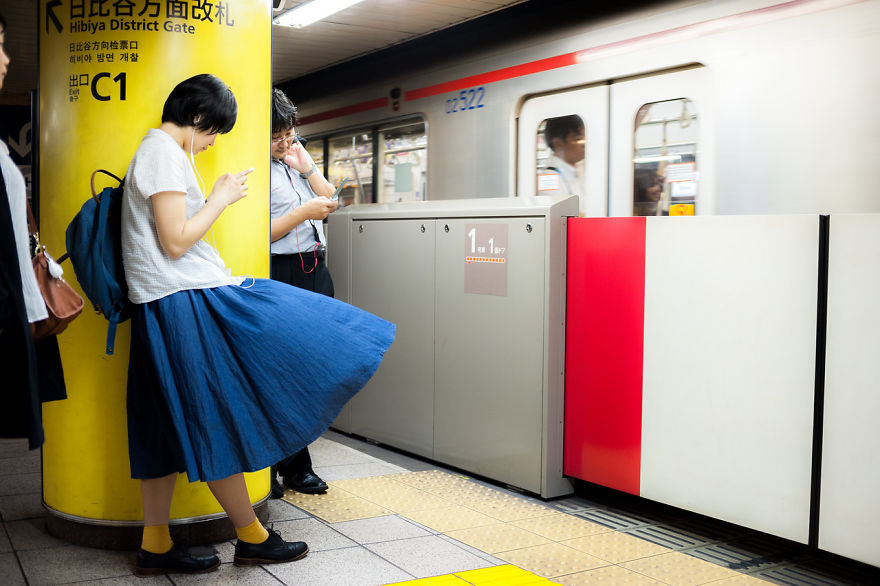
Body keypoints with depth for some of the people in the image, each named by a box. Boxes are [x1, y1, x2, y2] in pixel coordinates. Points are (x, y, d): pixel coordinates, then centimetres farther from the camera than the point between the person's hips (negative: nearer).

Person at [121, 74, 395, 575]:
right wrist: (221, 198, -7)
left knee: (172, 423, 11)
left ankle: (156, 544, 17)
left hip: (167, 302, 10)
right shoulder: (166, 153, -11)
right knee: (214, 419, -2)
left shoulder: (158, 149, 20)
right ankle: (252, 537, 10)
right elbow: (176, 241, -17)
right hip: (185, 300, -10)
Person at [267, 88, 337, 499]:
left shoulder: (298, 155, 16)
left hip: (315, 273, 8)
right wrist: (304, 212, -18)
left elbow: (330, 200, 16)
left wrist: (307, 168, 3)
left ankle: (296, 465, 20)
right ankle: (267, 469, 10)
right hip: (280, 277, -7)